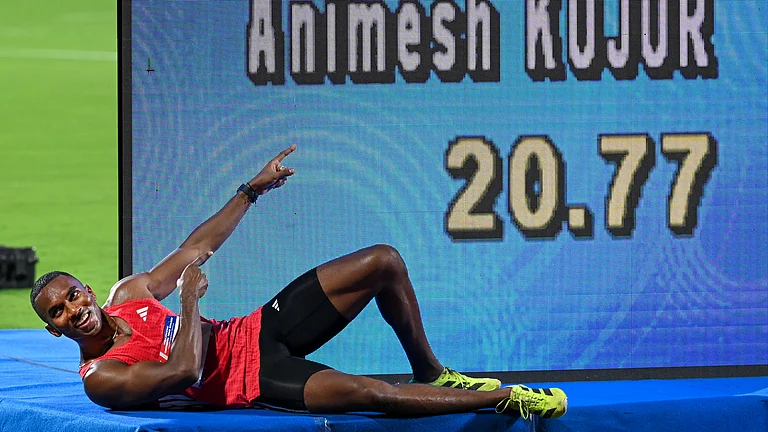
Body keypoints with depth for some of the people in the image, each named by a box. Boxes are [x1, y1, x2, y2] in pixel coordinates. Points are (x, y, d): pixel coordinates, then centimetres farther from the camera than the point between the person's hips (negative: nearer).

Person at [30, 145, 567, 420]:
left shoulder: (129, 294, 8)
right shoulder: (101, 378, -15)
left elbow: (192, 251, 18)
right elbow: (186, 371, -28)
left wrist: (252, 190, 18)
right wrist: (191, 297, -20)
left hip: (260, 329, 8)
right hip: (251, 379, -8)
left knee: (383, 262, -3)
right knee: (364, 392, -34)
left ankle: (430, 373, 15)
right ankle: (507, 397, -19)